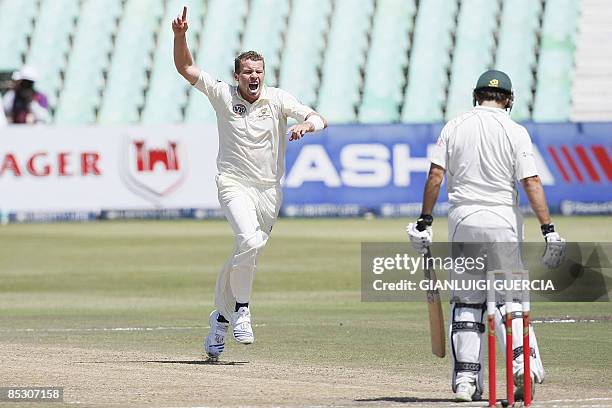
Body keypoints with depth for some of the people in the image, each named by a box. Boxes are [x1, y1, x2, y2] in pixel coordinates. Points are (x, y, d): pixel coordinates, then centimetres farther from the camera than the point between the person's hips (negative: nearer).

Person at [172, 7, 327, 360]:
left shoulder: (277, 99, -1)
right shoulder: (223, 95, -1)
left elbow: (320, 119, -6)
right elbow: (185, 67, -1)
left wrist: (305, 125, -28)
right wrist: (180, 35, -17)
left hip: (270, 191, 3)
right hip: (235, 184, -3)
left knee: (246, 257, 7)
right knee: (250, 241, -28)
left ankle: (222, 318, 25)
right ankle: (241, 309, -11)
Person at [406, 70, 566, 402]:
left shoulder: (454, 127, 4)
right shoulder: (515, 132, -4)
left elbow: (435, 175, -1)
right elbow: (531, 182, -10)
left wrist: (425, 221, 3)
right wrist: (549, 230, -12)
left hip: (462, 220, 2)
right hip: (502, 221, -2)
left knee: (465, 300, 8)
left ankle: (465, 378, 3)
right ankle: (524, 365, -16)